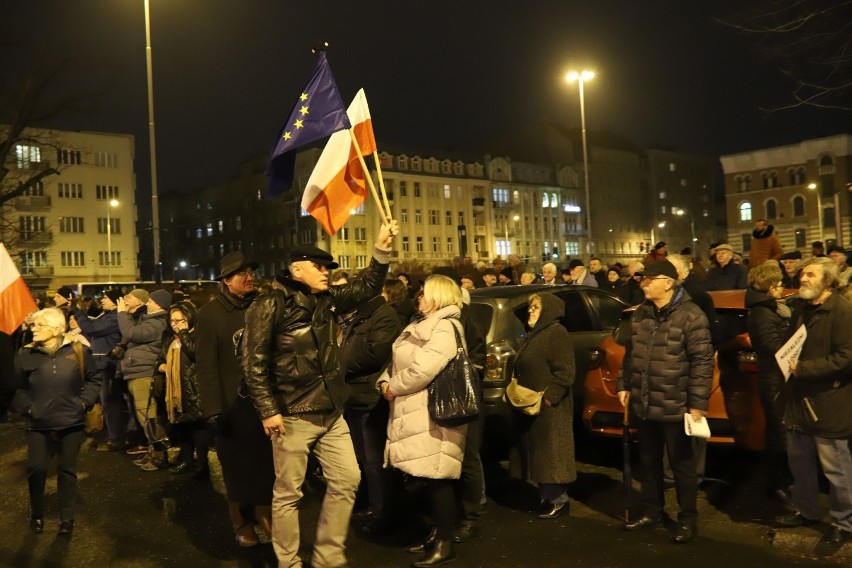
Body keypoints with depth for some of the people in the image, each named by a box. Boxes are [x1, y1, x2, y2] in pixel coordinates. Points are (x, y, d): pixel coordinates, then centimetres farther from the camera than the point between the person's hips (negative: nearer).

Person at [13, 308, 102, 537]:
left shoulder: (77, 350, -4)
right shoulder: (26, 355, -3)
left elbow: (94, 378, 6)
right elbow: (17, 388, 8)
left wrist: (84, 401, -5)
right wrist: (26, 407, -4)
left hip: (71, 423, 0)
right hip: (39, 424, 0)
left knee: (67, 471, 8)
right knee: (36, 469, -3)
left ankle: (66, 519, 21)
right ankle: (36, 514, 23)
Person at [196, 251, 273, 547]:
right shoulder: (210, 313, -6)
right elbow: (207, 366, -10)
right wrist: (212, 410, -15)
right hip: (233, 403, -2)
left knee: (267, 461, 8)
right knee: (237, 464, 11)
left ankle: (264, 514, 29)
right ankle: (242, 522, 30)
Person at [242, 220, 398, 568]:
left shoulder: (327, 299, 9)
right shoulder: (270, 305, -12)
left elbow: (367, 287, 17)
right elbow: (254, 363, -13)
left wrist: (382, 249, 3)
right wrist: (268, 410, -17)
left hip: (331, 411, 7)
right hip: (293, 415, -7)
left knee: (347, 480, 8)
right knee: (288, 493, 4)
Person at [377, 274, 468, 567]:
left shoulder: (445, 328, -14)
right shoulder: (423, 325, 19)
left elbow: (422, 370, -24)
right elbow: (399, 361, 19)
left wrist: (394, 388, -11)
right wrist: (385, 380, 0)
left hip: (434, 415, -10)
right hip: (416, 413, 10)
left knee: (437, 478, -3)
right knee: (428, 478, 15)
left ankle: (445, 544, 7)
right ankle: (437, 534, 27)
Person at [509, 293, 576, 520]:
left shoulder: (557, 333, -13)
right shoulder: (535, 334, 17)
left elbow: (565, 373, -20)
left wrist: (548, 396, -24)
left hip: (548, 407, -10)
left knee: (550, 452, -3)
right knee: (537, 451, 13)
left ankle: (558, 499, 6)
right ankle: (547, 496, 22)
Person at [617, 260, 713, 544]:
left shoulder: (690, 316, -14)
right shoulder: (640, 314, 8)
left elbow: (702, 361, -16)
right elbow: (631, 354, 17)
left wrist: (698, 402, -18)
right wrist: (624, 385, 14)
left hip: (675, 407, -6)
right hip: (644, 405, 7)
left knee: (682, 465, 8)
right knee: (649, 462, 18)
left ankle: (688, 519, 24)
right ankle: (651, 512, 34)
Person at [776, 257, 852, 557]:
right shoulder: (802, 310, 13)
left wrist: (804, 369, -20)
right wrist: (788, 361, 7)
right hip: (800, 399, 8)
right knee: (799, 461, 18)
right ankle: (806, 511, 35)